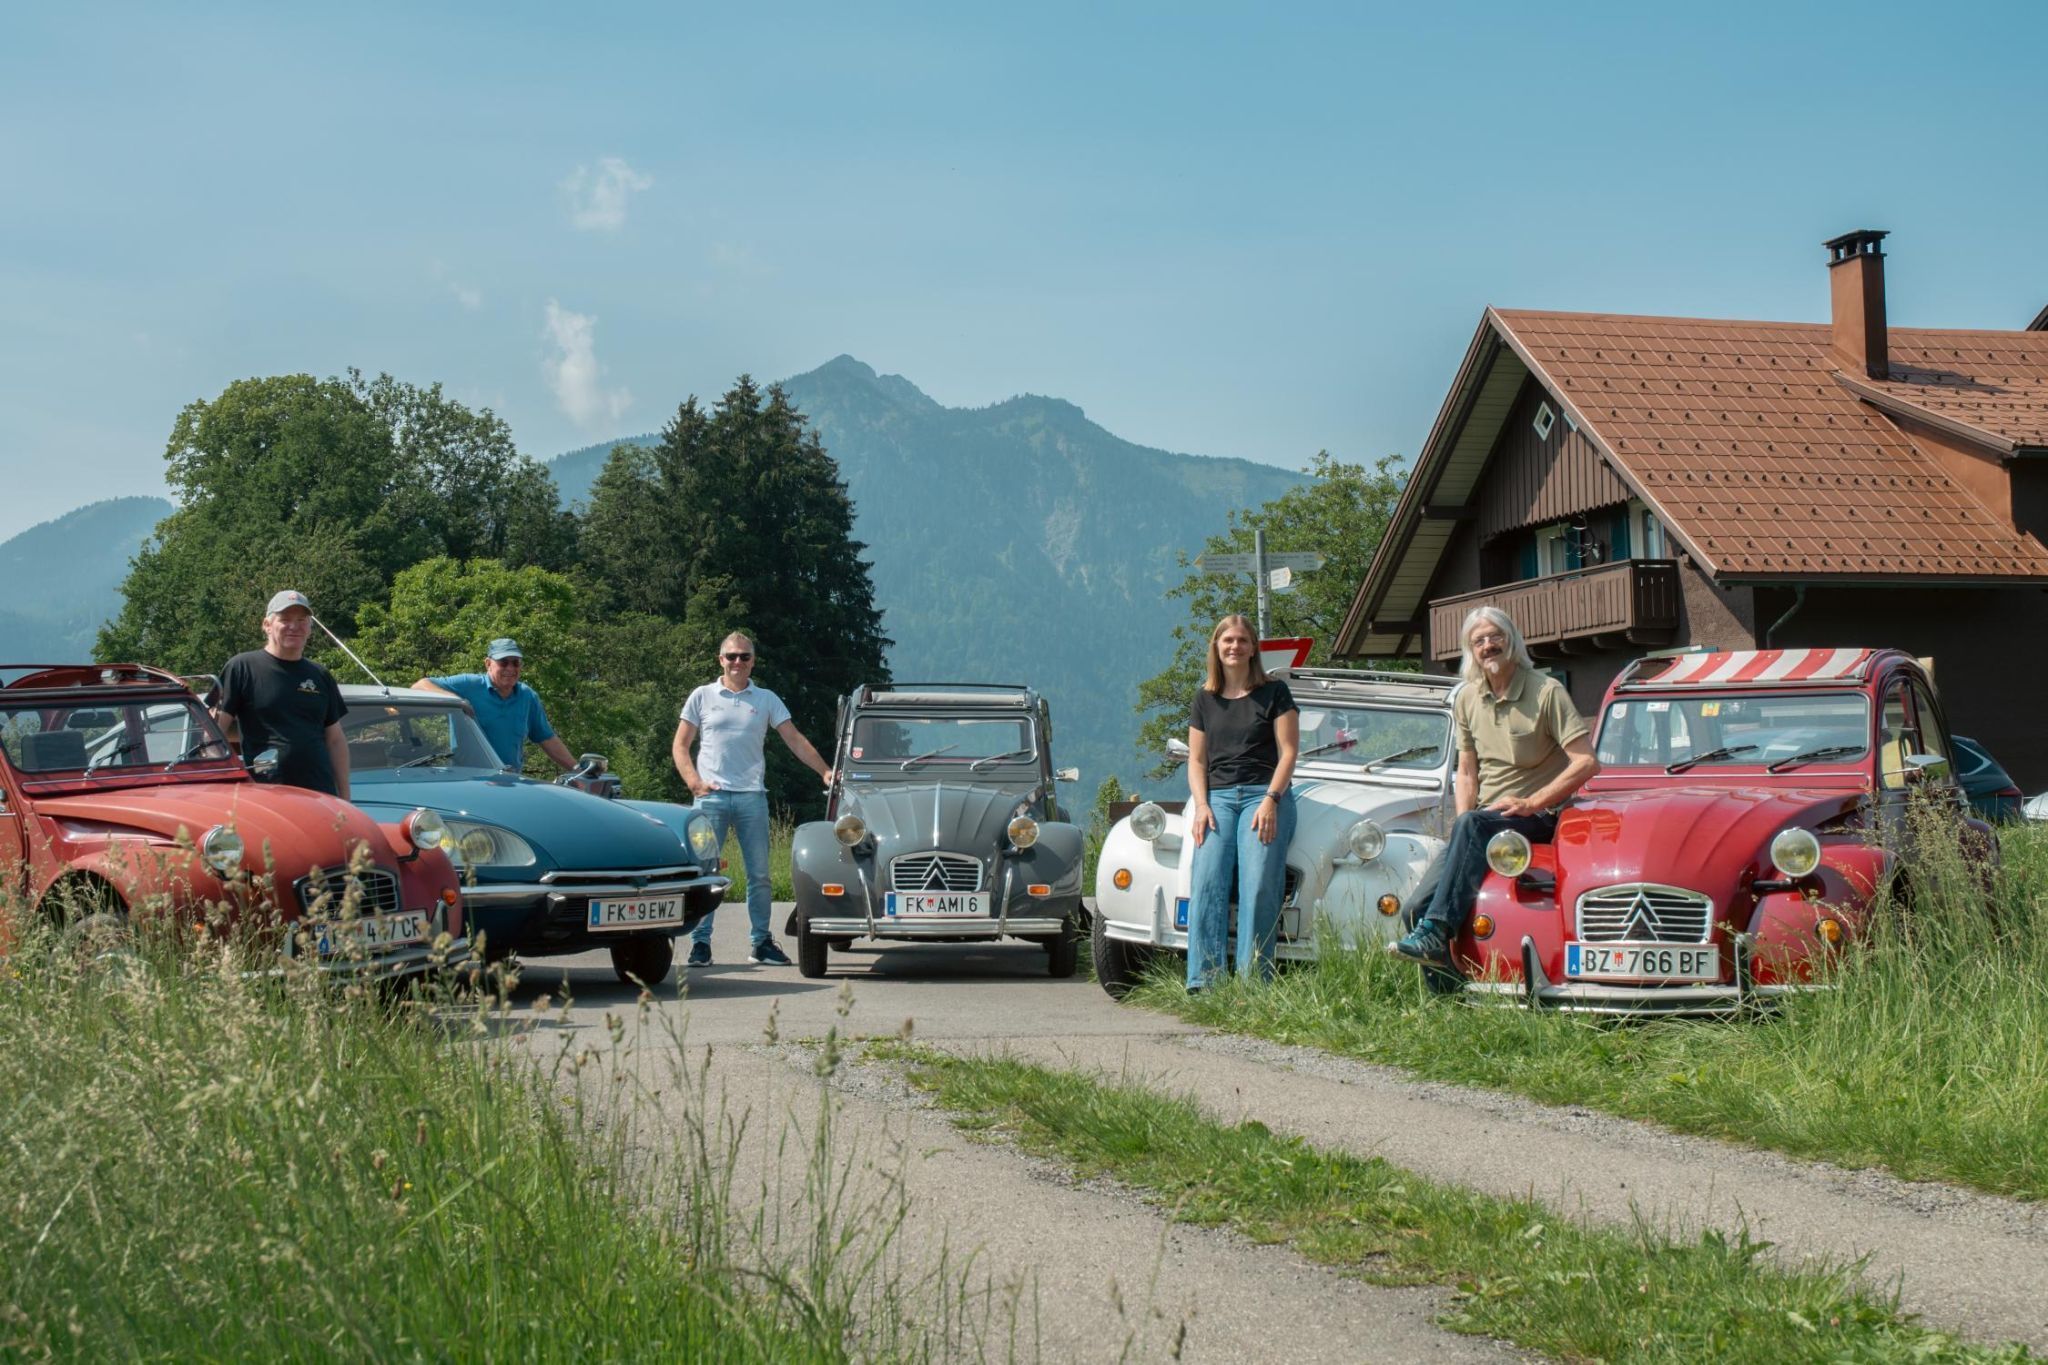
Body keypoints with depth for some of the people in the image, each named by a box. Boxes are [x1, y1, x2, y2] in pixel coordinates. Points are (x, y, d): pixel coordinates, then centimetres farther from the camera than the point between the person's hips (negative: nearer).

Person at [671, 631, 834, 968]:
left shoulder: (766, 700, 12)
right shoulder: (702, 696, 9)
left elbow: (796, 740, 9)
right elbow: (680, 745, 8)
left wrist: (825, 771, -2)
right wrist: (694, 782, -6)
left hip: (752, 796, 1)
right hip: (711, 795, -1)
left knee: (759, 874, 3)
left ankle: (762, 943, 11)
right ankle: (700, 943, 2)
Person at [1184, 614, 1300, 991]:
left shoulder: (1274, 692, 8)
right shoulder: (1205, 698, 17)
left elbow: (1288, 751, 2)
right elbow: (1196, 760, 15)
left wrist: (1271, 800, -11)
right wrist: (1201, 805, -1)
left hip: (1265, 794, -3)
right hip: (1217, 795, 3)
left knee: (1258, 885, -18)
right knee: (1207, 882, -17)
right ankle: (1203, 982, -22)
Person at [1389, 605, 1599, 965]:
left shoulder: (1546, 692, -6)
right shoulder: (1467, 699, 12)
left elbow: (1587, 763, -12)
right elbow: (1466, 772, 12)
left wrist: (1531, 803, -17)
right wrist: (1462, 827, -4)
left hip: (1540, 818, -5)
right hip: (1486, 818, 5)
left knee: (1474, 824, -36)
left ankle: (1435, 933, -40)